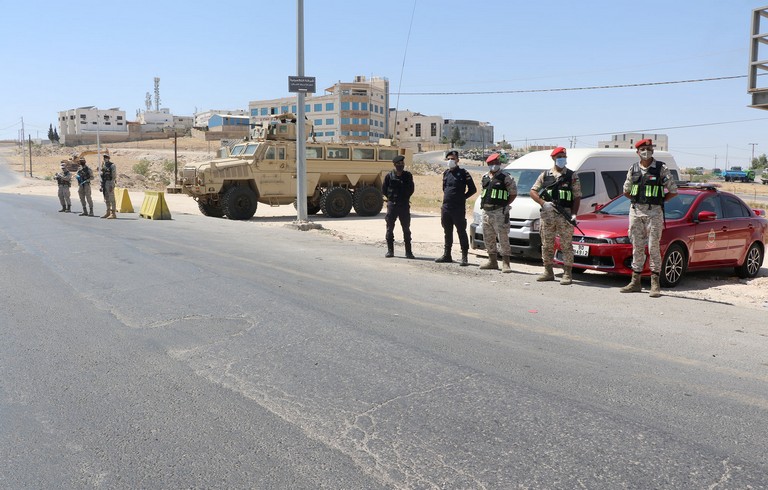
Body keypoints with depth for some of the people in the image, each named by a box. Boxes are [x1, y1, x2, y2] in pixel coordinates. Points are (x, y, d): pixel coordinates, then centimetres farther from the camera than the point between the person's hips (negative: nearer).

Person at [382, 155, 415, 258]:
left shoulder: (408, 175, 4)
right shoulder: (389, 176, 0)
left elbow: (411, 189, 7)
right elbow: (384, 190, 6)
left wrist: (405, 197, 1)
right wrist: (392, 197, 3)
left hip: (404, 205, 0)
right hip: (392, 205, 0)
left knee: (406, 229, 2)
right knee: (390, 228, 4)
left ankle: (408, 252, 7)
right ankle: (390, 251, 13)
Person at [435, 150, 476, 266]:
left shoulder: (463, 173, -5)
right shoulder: (446, 173, 13)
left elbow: (473, 189, -3)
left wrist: (462, 197, -1)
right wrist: (447, 198, 15)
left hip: (458, 208, -6)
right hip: (446, 207, 6)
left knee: (461, 232, -3)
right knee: (447, 232, 13)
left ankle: (464, 257, -1)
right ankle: (446, 255, 22)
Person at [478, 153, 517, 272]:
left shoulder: (505, 178, -4)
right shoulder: (484, 178, 14)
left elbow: (513, 193, 0)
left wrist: (505, 204, -5)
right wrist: (483, 203, 12)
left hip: (499, 212, -6)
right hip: (486, 212, 7)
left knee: (503, 237, -8)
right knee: (488, 238, 12)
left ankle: (505, 263, -6)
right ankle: (492, 261, 23)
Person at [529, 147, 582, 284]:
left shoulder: (572, 176, 6)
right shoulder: (545, 175, 11)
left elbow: (577, 197, 3)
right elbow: (533, 191, 8)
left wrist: (574, 214, -10)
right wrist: (543, 203, -8)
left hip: (565, 215, -2)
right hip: (547, 215, 3)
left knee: (566, 246, -3)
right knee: (547, 245, 8)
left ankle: (567, 274, 1)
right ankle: (548, 272, 18)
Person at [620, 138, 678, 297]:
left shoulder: (661, 168, -2)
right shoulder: (633, 169, 10)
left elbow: (673, 191, 1)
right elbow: (626, 191, 21)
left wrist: (658, 201, 1)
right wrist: (637, 200, 12)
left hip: (654, 212, -4)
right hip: (635, 211, 4)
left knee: (653, 247, -5)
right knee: (637, 247, 8)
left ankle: (655, 284, -2)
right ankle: (635, 282, 14)